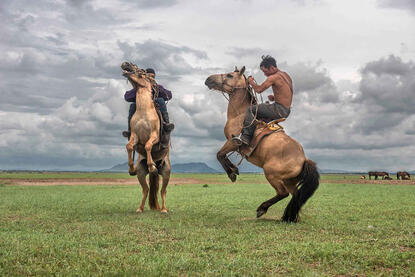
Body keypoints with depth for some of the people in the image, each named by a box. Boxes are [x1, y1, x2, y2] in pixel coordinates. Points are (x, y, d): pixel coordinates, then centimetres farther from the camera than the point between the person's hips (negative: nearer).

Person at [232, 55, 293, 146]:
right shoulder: (286, 75, 16)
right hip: (286, 111, 10)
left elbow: (259, 89, -15)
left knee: (251, 109, -10)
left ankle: (246, 136, -18)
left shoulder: (273, 77, -14)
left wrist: (251, 81, 2)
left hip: (279, 110, -10)